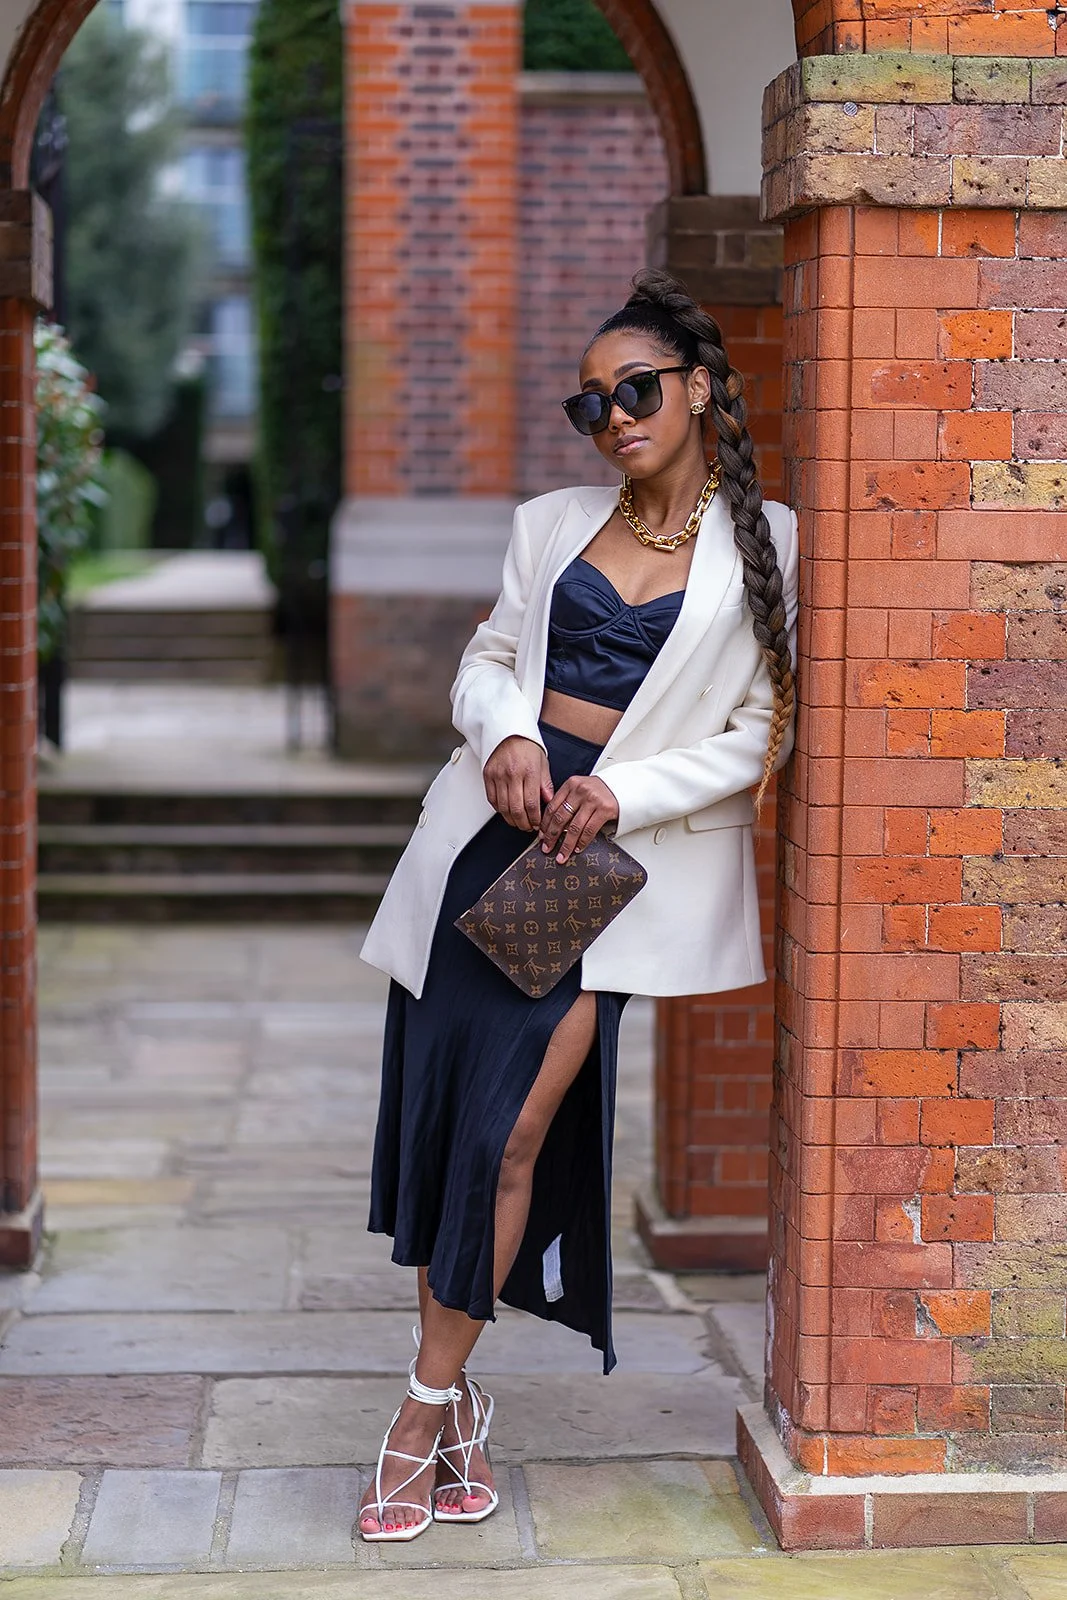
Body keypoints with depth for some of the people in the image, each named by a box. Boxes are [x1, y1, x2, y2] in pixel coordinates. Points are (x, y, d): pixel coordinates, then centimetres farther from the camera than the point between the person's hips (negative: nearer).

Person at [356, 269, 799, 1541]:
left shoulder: (764, 544, 1)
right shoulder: (552, 523, 13)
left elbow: (761, 731, -1)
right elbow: (486, 661, 15)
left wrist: (622, 791, -13)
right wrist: (506, 735, -8)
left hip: (628, 849, -4)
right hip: (501, 819, 4)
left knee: (514, 1127, -8)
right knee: (438, 1095, 2)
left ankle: (431, 1402, 4)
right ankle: (455, 1401, 15)